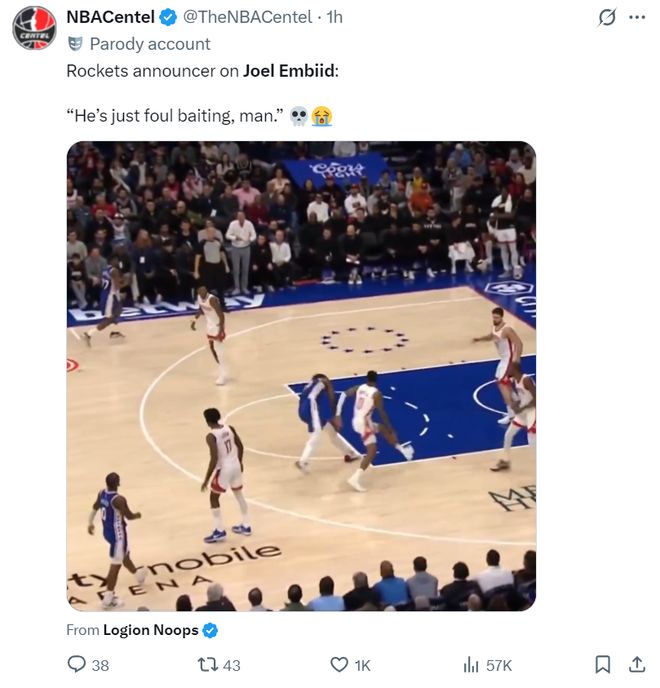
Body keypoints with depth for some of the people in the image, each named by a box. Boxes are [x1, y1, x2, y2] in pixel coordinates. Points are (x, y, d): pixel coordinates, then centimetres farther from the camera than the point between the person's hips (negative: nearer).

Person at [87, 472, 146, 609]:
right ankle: (108, 599, 3)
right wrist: (138, 515, 4)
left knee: (124, 554, 31)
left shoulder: (101, 493, -5)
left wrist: (91, 523, 29)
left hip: (107, 531, 9)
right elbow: (129, 517, -20)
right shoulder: (119, 500, -30)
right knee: (115, 565, 0)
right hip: (117, 533, -9)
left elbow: (95, 508, 12)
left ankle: (138, 574, 57)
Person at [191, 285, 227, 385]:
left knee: (218, 350, -9)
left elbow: (221, 315, -30)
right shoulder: (199, 297, -4)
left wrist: (221, 330, -34)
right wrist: (195, 320, 12)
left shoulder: (212, 300, -29)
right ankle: (222, 371, 28)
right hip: (209, 325, 9)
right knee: (212, 349, 14)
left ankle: (223, 375, -3)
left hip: (217, 325, -9)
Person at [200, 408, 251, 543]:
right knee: (239, 494, 23)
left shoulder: (211, 436, -20)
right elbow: (240, 446, 8)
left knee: (214, 498, 9)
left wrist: (206, 479, -19)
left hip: (223, 469, -7)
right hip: (236, 466, 7)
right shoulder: (230, 428, 0)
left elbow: (214, 459, -24)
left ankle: (219, 531, 8)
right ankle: (245, 526, 32)